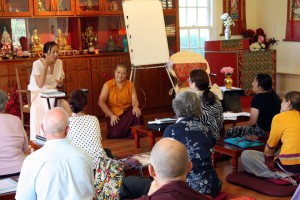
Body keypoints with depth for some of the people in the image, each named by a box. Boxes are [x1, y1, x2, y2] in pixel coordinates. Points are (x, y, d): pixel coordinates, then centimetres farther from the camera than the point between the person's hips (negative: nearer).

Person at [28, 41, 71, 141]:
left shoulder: (59, 62, 3)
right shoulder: (37, 64, -13)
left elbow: (60, 85, 11)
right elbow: (40, 85, -24)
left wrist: (60, 83, -15)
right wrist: (46, 65, -25)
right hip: (38, 94, -5)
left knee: (65, 105, -22)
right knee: (51, 104, -32)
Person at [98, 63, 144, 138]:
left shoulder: (130, 84, 4)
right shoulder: (107, 85, -4)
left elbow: (134, 100, -5)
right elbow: (101, 102, -12)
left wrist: (135, 107, -30)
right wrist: (111, 115, -19)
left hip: (128, 111, 2)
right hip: (114, 114, -1)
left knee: (137, 113, -33)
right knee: (115, 134, -24)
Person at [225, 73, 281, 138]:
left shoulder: (258, 98, -18)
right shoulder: (274, 95, 7)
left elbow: (252, 122, -16)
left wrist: (247, 124, 5)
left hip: (263, 131, -10)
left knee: (230, 132, -7)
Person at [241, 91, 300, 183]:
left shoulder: (280, 117, -7)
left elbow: (271, 145, 1)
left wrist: (266, 155, 20)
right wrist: (270, 154, 28)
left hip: (288, 165, -9)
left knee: (245, 155, -4)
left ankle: (278, 175, -13)